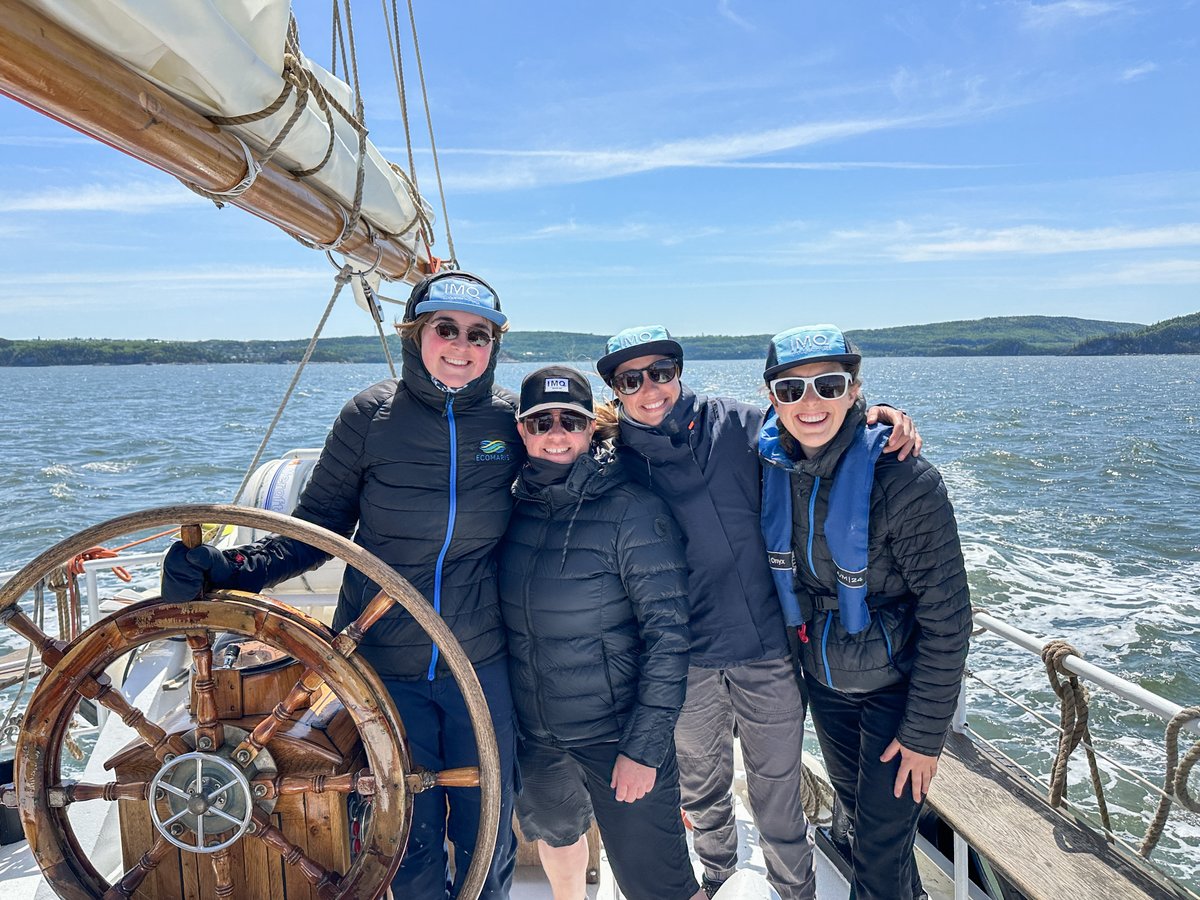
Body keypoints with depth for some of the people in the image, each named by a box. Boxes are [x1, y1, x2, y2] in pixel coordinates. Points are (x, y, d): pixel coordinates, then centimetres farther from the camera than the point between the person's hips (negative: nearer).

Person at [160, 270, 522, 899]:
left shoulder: (510, 418, -4)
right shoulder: (371, 415, -8)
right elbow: (316, 526, -5)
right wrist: (232, 569, -17)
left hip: (480, 666, 1)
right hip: (387, 666, 0)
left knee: (487, 836, 16)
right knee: (409, 837, 17)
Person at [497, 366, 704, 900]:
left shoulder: (633, 511, -19)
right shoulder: (512, 505, -3)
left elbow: (669, 632, -18)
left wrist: (645, 744, -20)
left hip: (617, 735, -6)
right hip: (531, 734, 6)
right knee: (553, 828, 28)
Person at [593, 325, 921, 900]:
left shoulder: (735, 424, -4)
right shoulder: (615, 460, -1)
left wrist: (876, 415, -17)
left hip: (768, 651, -1)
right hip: (686, 664, 2)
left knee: (778, 797, 14)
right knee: (702, 793, 23)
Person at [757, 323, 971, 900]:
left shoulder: (904, 480, -27)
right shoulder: (771, 466, -12)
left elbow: (946, 617, -20)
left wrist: (925, 733, -16)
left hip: (895, 683, -5)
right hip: (821, 677, 5)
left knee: (882, 846, 5)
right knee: (854, 804, 25)